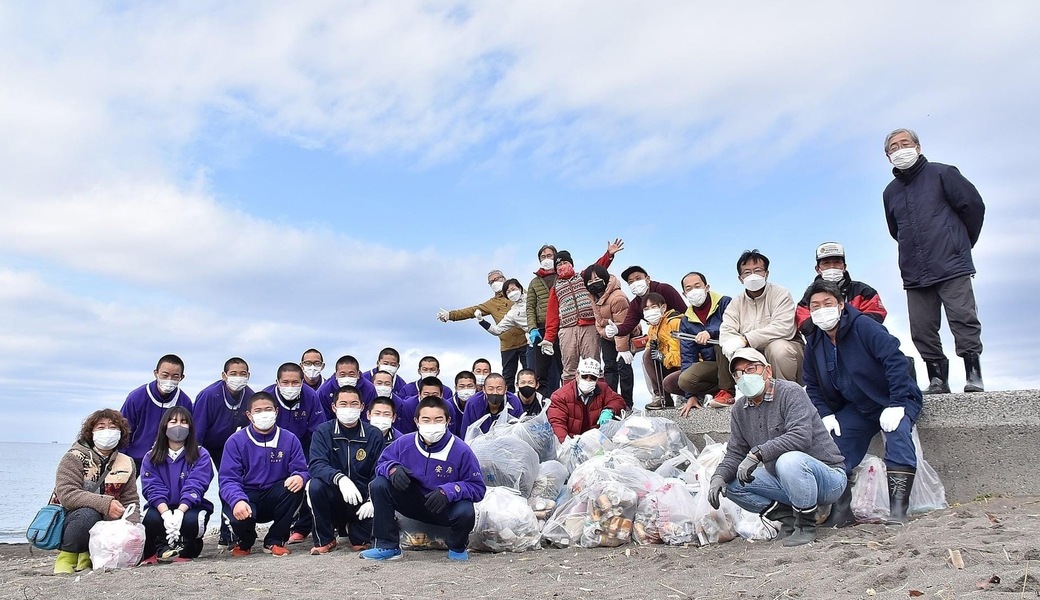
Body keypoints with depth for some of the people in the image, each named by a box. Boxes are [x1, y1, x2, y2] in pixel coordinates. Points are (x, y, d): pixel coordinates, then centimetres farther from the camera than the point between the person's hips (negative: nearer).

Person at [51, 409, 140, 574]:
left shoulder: (126, 463, 4)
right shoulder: (74, 457, -9)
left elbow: (130, 501, 3)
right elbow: (66, 494, -23)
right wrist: (105, 504, -34)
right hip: (68, 519, -4)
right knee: (89, 514, -36)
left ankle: (88, 555, 5)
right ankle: (67, 557, -10)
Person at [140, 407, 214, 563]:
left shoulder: (201, 455, -2)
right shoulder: (151, 458, 5)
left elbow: (194, 487, -14)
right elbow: (153, 489, -8)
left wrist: (179, 512, -32)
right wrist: (166, 514, -28)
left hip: (189, 508, -1)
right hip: (161, 508, 2)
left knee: (190, 520, -35)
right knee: (150, 519, -32)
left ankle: (186, 549, -2)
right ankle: (163, 548, -3)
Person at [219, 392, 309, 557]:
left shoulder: (290, 439, 0)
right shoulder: (235, 441, -4)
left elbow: (301, 470, -6)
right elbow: (228, 479, -12)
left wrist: (300, 477, -33)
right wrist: (237, 500, -34)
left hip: (275, 499, 2)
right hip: (247, 497, -2)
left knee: (295, 485, -28)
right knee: (239, 514, -35)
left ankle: (275, 540, -6)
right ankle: (245, 541, 7)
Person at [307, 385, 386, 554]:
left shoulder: (374, 435, 0)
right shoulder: (323, 432, -2)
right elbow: (316, 464, -17)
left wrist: (373, 500, -22)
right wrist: (340, 478, -36)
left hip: (362, 499, 0)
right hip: (334, 495, 0)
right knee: (315, 485, -31)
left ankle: (358, 537, 10)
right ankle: (324, 540, -8)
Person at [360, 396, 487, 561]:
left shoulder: (461, 450, -17)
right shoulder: (405, 443, -10)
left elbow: (478, 487, -15)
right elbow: (382, 462, 3)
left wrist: (448, 492, -32)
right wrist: (392, 468, -22)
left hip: (447, 508, -3)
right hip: (413, 503, 3)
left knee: (465, 512, -36)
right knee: (379, 485, -18)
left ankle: (457, 548, 3)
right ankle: (388, 546, -5)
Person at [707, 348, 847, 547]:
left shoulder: (790, 392, -14)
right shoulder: (739, 411, 7)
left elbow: (800, 436, -30)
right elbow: (735, 453, 6)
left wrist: (757, 453, -35)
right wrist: (719, 476, -14)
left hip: (828, 476, -7)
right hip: (785, 482, 7)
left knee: (789, 460, -37)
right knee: (731, 483, -7)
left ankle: (806, 525, -14)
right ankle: (788, 516, -1)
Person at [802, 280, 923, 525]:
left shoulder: (863, 326, -20)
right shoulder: (813, 344, 0)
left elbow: (895, 359, -26)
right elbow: (812, 385, 10)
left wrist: (896, 405, -29)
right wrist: (825, 415, -6)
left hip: (894, 401, -6)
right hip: (856, 408, 6)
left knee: (897, 431, -34)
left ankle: (898, 509, -34)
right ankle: (841, 512, -2)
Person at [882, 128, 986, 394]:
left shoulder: (941, 173, 2)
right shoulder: (890, 192, 16)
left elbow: (974, 205, 2)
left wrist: (962, 243, 10)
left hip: (952, 267, -5)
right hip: (914, 275, 5)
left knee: (963, 321, -7)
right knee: (922, 330, 2)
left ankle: (973, 374, 1)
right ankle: (937, 379, 10)